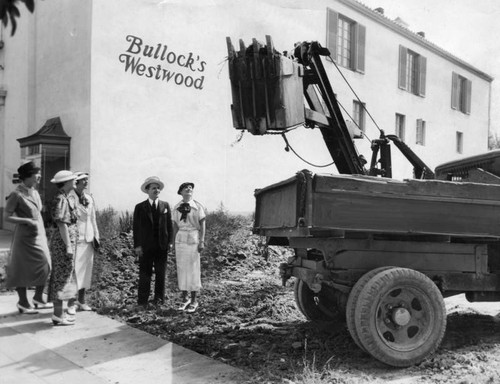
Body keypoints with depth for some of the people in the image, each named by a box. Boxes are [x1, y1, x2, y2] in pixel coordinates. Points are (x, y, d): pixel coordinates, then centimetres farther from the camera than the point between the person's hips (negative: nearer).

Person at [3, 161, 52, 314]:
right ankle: (23, 303, 16)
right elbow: (6, 216, -12)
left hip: (39, 236, 7)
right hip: (25, 237, -7)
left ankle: (38, 298, 23)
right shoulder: (17, 195, -12)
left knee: (44, 267, 7)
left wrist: (44, 235, 14)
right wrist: (27, 221, -21)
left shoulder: (35, 193, 9)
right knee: (23, 270, 3)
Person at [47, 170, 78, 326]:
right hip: (64, 241, -10)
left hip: (68, 239, 10)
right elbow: (62, 224, -20)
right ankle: (58, 316, 3)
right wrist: (68, 246, -20)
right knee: (62, 275, -4)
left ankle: (59, 312, 23)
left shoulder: (67, 198, 13)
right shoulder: (61, 199, -16)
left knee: (61, 275, 14)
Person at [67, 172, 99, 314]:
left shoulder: (89, 198, 12)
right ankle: (72, 303, 4)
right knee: (73, 270, -5)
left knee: (86, 270, 10)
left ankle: (81, 301, 21)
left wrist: (96, 237, 12)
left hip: (88, 239, 6)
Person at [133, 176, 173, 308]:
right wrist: (137, 245, -6)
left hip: (162, 246, 2)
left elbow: (169, 225, 9)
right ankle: (142, 301, 6)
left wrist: (170, 242, 1)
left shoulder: (165, 206, 9)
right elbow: (136, 227, 1)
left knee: (160, 273, 6)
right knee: (145, 274, 0)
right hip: (145, 246, -2)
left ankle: (159, 299, 15)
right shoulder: (140, 207, 3)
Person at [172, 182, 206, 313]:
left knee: (193, 268, -1)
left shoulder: (197, 206, -3)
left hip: (193, 238, -3)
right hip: (180, 239, 3)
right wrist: (175, 241, 6)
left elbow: (202, 225, -4)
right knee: (181, 268, 6)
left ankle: (193, 300, 9)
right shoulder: (176, 207, 6)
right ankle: (185, 297, 18)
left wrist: (202, 241, -9)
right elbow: (175, 225, 9)